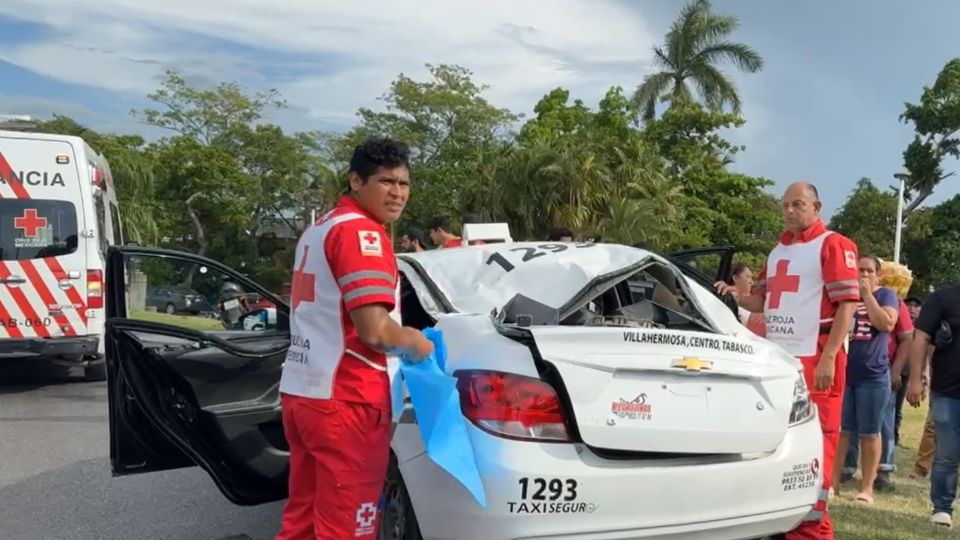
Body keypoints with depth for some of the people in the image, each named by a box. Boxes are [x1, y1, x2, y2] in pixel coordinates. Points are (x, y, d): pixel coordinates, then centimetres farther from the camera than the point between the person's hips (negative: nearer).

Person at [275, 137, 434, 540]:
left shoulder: (318, 228, 18)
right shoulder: (361, 231, -13)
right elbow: (374, 330, -22)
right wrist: (417, 343, -4)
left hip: (300, 392, 10)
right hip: (343, 401, -9)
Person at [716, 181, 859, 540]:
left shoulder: (834, 245, -3)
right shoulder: (778, 251, 19)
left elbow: (847, 303, -10)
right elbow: (764, 300, 25)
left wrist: (828, 358, -17)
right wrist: (737, 297, 3)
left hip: (815, 360, -7)